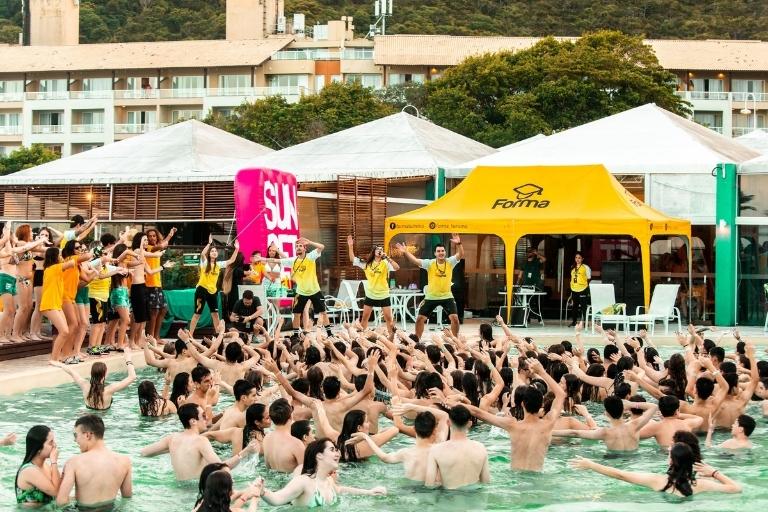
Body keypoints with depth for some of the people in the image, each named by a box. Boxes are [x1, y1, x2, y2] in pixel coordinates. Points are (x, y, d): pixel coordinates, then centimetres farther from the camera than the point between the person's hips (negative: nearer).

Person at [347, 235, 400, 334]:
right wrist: (351, 246, -6)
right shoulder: (367, 263, 2)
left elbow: (397, 268, -22)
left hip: (383, 295, -3)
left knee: (389, 318, 0)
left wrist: (387, 258, -28)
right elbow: (352, 259, 3)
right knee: (364, 317, 9)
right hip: (370, 295, 3)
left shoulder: (385, 263, -7)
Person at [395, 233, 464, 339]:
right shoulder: (430, 263, -7)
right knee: (420, 318, 2)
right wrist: (405, 252, -31)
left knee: (455, 318, -9)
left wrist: (458, 244, -39)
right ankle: (417, 340, 17)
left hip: (446, 296, 0)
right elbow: (415, 260, -16)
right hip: (431, 297, 1)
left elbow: (461, 255, -21)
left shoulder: (450, 262, -6)